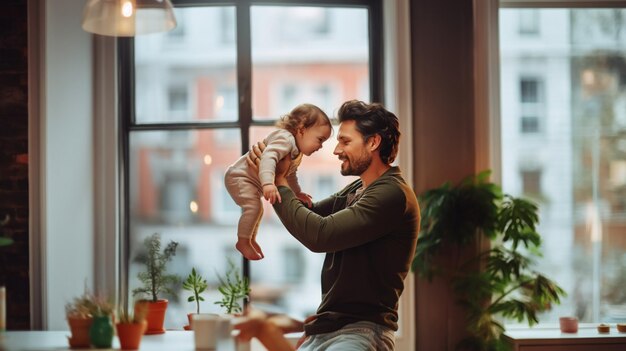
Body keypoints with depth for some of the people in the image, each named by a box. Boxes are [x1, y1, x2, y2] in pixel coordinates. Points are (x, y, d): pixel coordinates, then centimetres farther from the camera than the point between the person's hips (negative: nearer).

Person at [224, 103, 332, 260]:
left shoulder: (296, 152, 6)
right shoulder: (285, 139, -29)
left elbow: (289, 174, 23)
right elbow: (268, 158, -46)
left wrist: (297, 192, 18)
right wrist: (268, 183, -58)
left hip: (250, 181, 11)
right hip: (239, 176, -11)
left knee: (257, 209, 23)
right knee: (253, 206, -23)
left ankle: (251, 240, 41)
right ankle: (243, 242, -10)